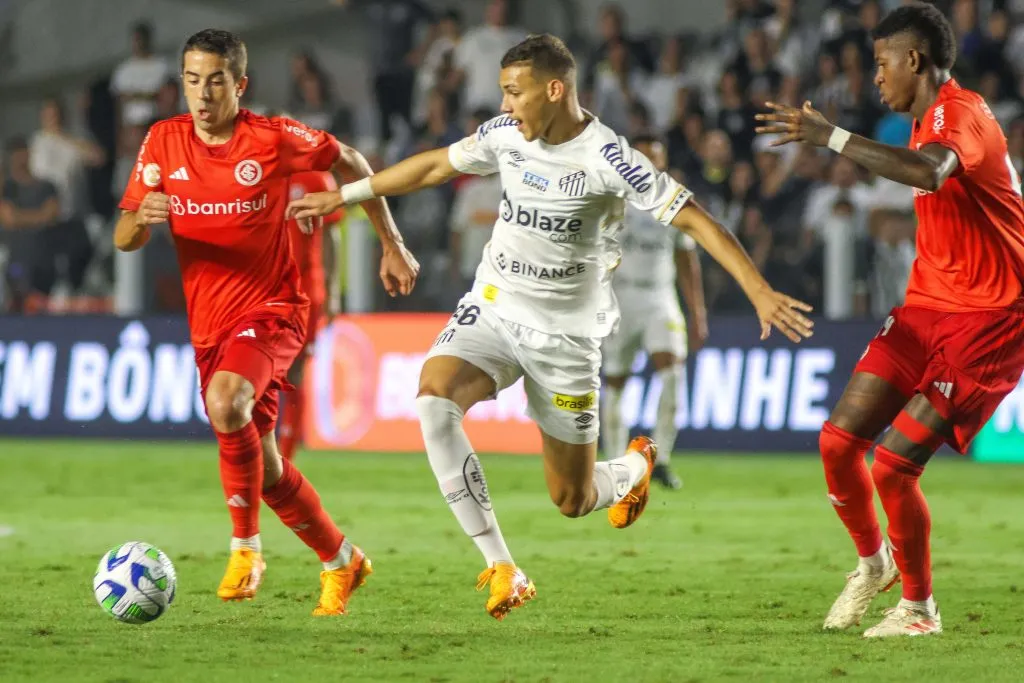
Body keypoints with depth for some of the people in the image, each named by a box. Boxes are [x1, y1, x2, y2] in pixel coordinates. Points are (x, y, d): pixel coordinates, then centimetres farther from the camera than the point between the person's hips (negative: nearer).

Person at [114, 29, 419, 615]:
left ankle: (246, 546, -18)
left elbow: (350, 163, 7)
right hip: (209, 323, 5)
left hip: (271, 309, -5)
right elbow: (125, 241, -2)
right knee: (260, 462, 8)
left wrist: (392, 246, 10)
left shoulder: (275, 138, -10)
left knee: (226, 403, -33)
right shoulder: (164, 142, -1)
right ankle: (341, 561, 29)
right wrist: (142, 217, -26)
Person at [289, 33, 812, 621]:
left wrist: (760, 292, -31)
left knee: (572, 501, 2)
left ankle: (636, 466, 42)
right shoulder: (505, 135, -2)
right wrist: (344, 196, 20)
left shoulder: (608, 159, -19)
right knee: (434, 399, -28)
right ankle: (501, 568, -22)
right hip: (493, 310, 4)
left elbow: (695, 220, -21)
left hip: (566, 335, -4)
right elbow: (434, 166, 14)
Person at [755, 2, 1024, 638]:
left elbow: (930, 170, -40)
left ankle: (919, 607, 7)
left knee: (893, 463, -14)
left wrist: (831, 136, -40)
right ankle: (872, 562, 25)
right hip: (927, 307, 9)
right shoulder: (929, 122, 16)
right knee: (839, 440, 0)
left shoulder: (961, 112, -17)